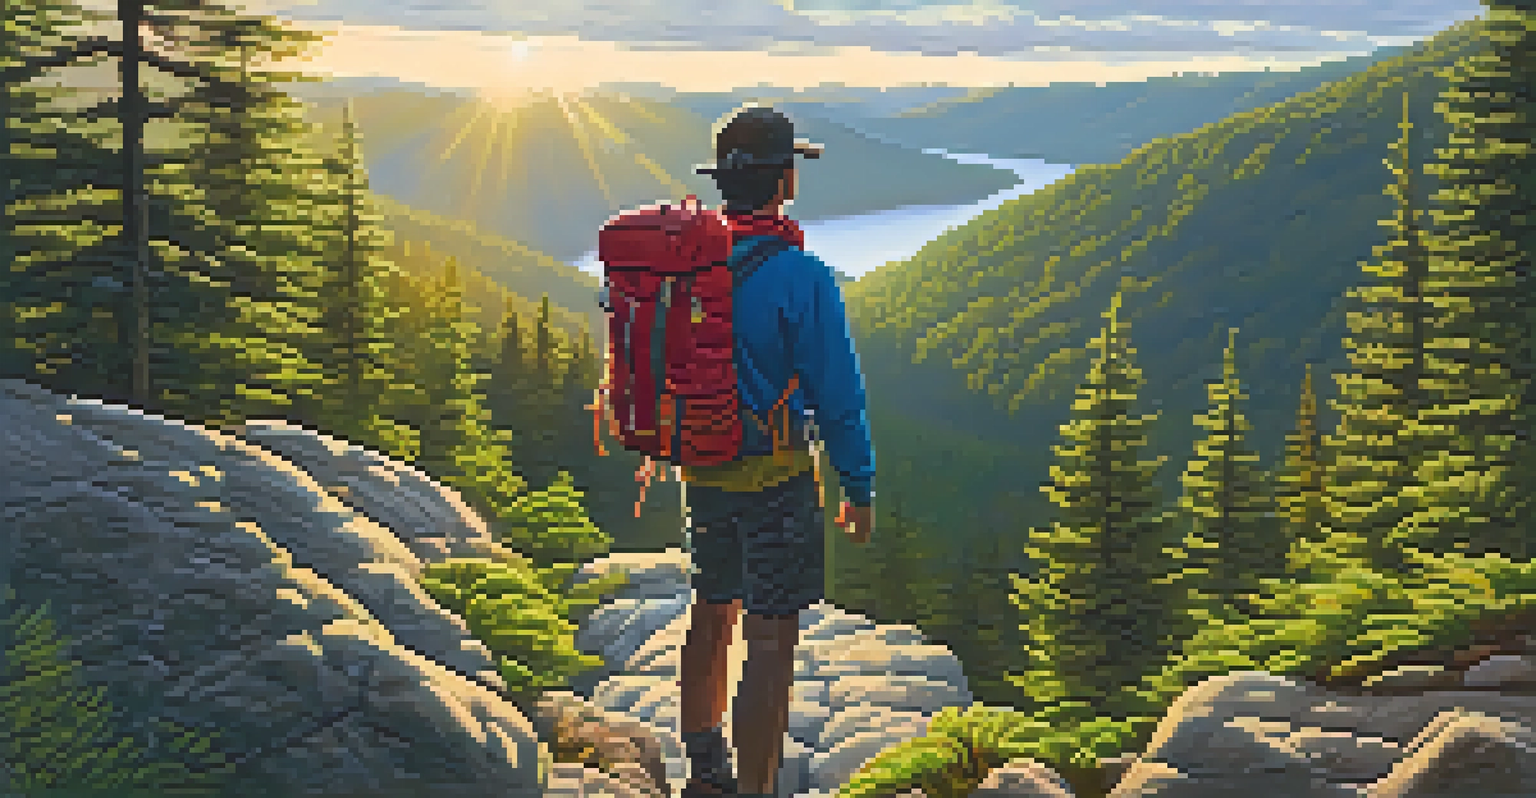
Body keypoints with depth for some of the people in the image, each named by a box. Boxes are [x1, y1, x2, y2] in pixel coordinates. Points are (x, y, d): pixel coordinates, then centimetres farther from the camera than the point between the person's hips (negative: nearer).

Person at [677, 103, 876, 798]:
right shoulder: (800, 276, -19)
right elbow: (836, 392, -16)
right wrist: (860, 488, -6)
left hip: (702, 472, 7)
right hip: (775, 477, -7)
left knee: (712, 613, 21)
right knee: (772, 638, 0)